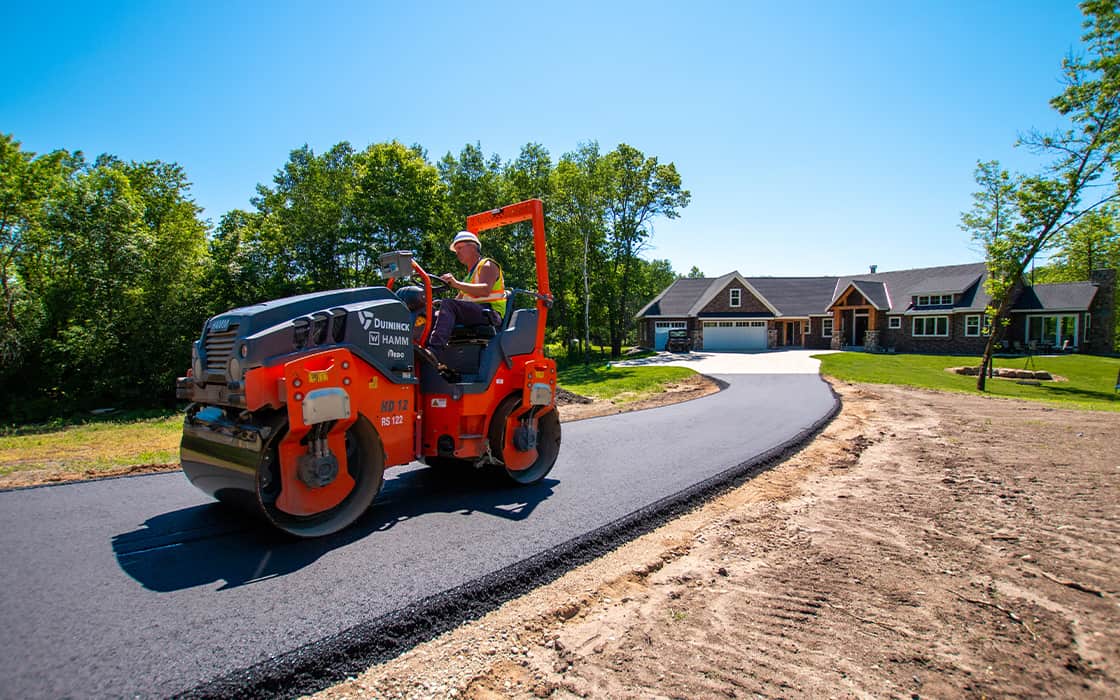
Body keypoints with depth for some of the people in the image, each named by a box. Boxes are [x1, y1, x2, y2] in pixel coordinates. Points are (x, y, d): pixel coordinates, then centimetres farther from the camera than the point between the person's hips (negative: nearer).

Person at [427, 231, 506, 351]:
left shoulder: (487, 265, 1)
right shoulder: (470, 274, 29)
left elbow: (485, 290, -20)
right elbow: (458, 300, 26)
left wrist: (456, 283, -29)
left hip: (489, 315, -9)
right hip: (472, 313, 9)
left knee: (448, 305, -27)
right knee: (435, 316, -2)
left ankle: (435, 348, -42)